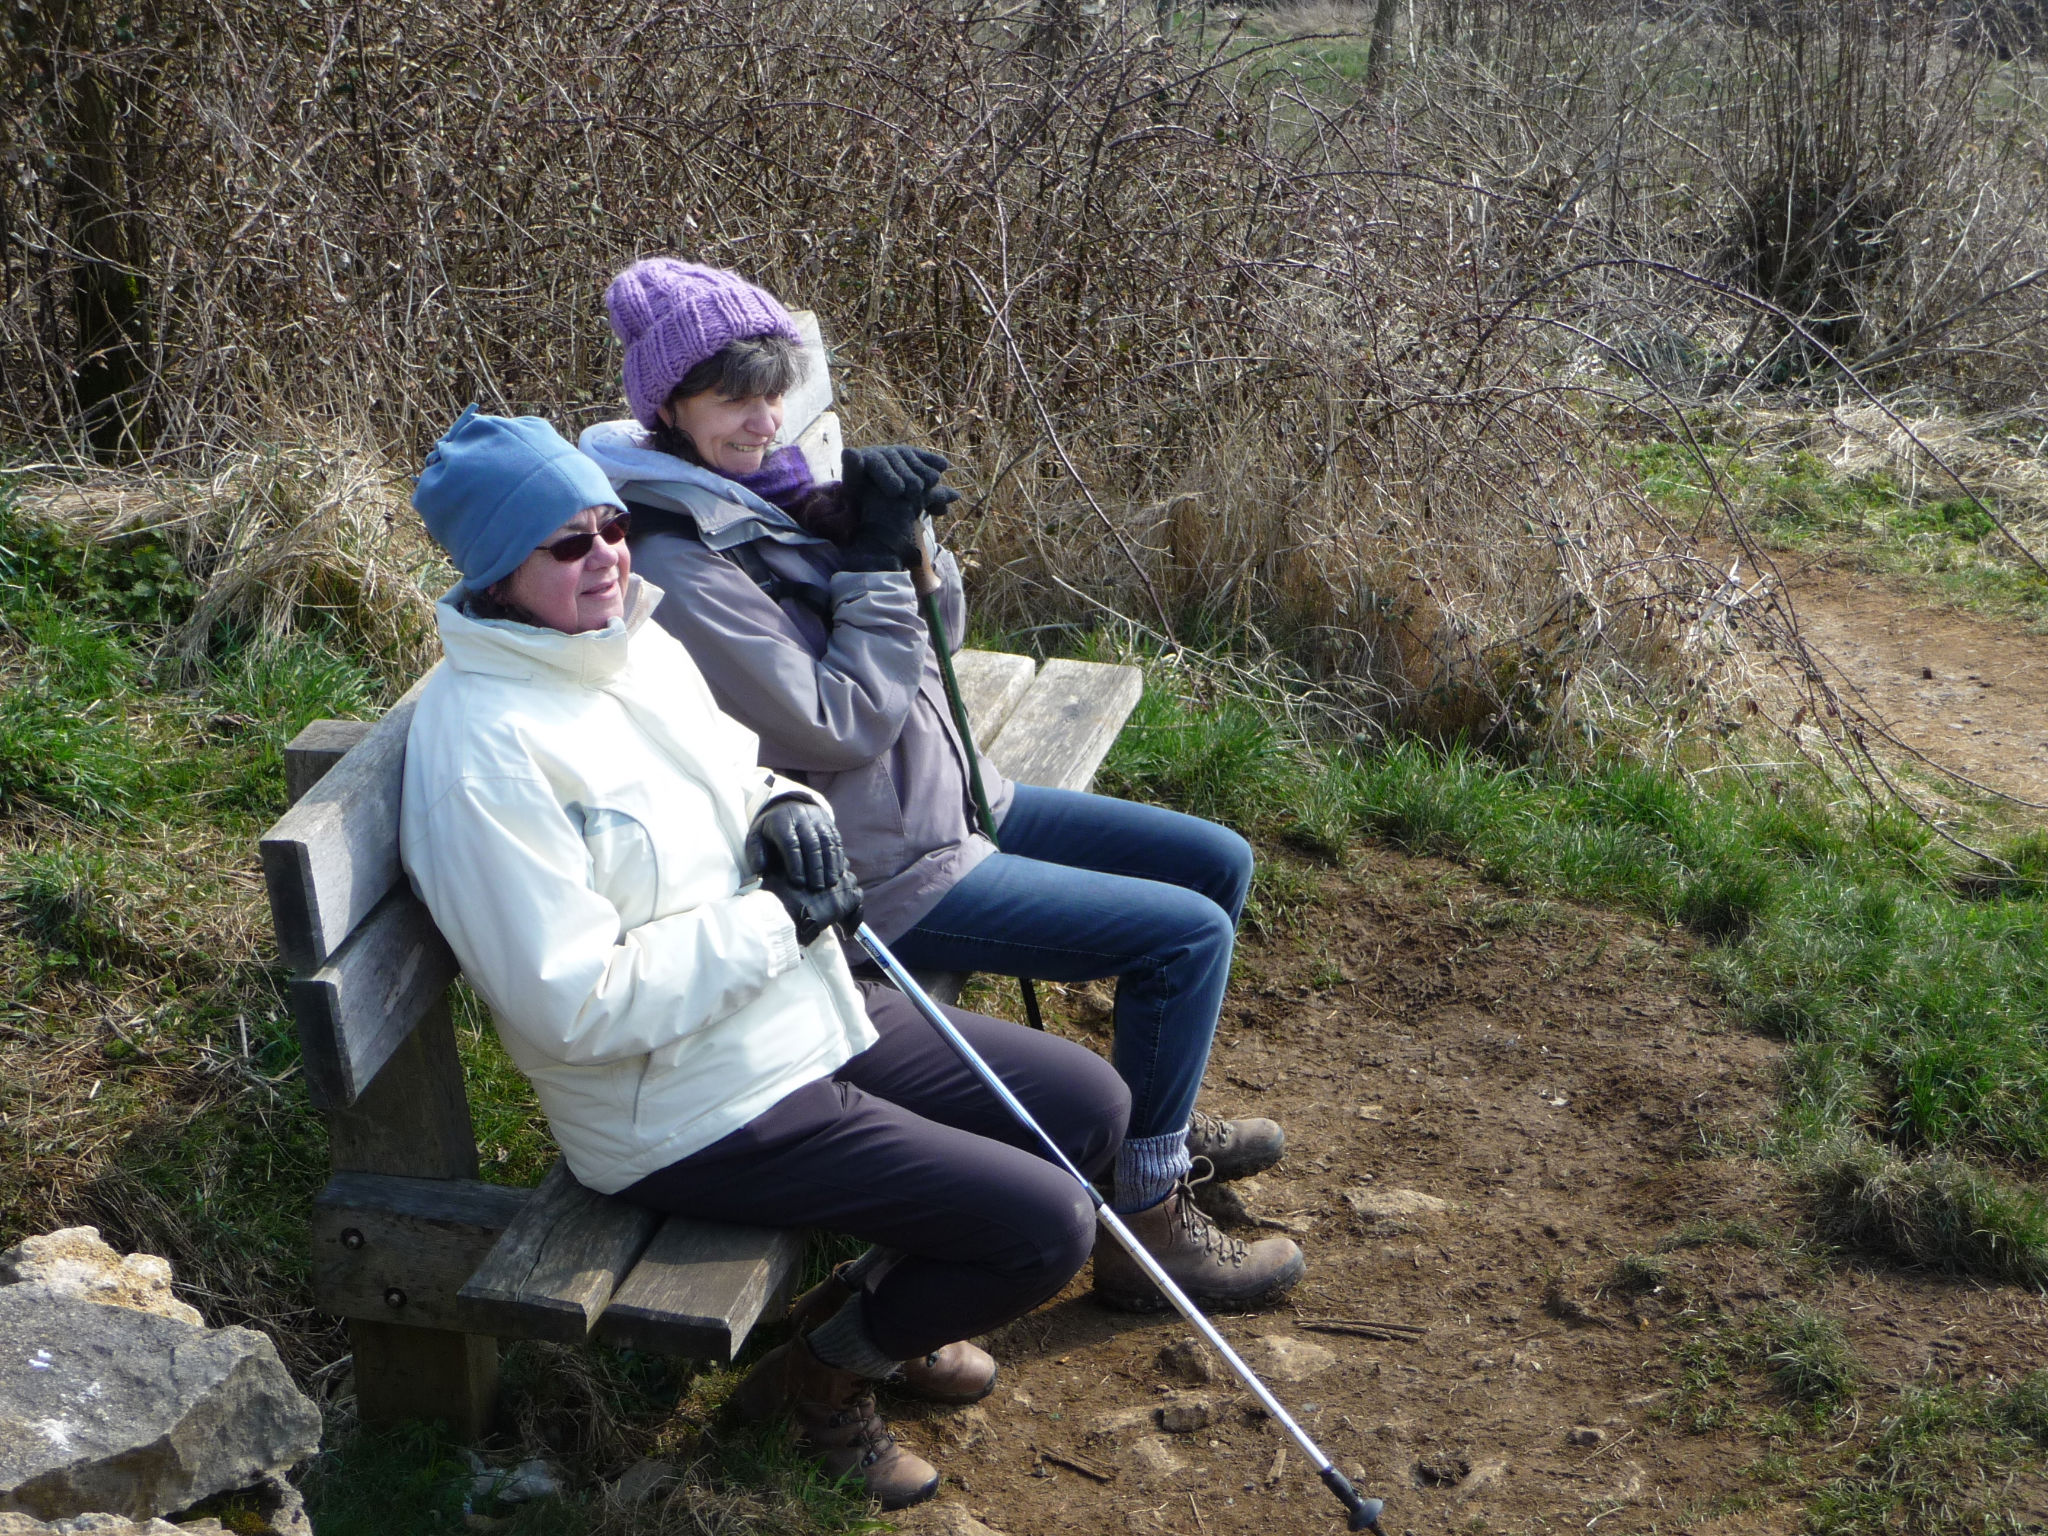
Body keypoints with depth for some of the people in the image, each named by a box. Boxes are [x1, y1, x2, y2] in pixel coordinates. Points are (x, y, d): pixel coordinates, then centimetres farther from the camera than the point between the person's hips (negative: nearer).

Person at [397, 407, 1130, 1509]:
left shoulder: (637, 643, 4)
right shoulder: (482, 754, -24)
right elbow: (574, 1005, -27)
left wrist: (788, 811, -4)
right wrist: (778, 921, -21)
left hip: (810, 1020, 9)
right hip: (696, 1115, -9)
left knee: (1090, 1106, 11)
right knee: (1046, 1228, -13)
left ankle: (885, 1312, 28)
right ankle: (815, 1376, 11)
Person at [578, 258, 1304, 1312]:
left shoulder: (768, 485, 5)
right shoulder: (678, 569, -23)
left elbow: (937, 635, 9)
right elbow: (838, 726, -24)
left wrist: (907, 544, -11)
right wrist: (877, 560, -21)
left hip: (953, 800, 10)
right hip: (885, 875, -9)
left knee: (1217, 863, 13)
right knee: (1187, 932, -13)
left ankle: (1162, 1117, 32)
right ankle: (1146, 1224, 1)